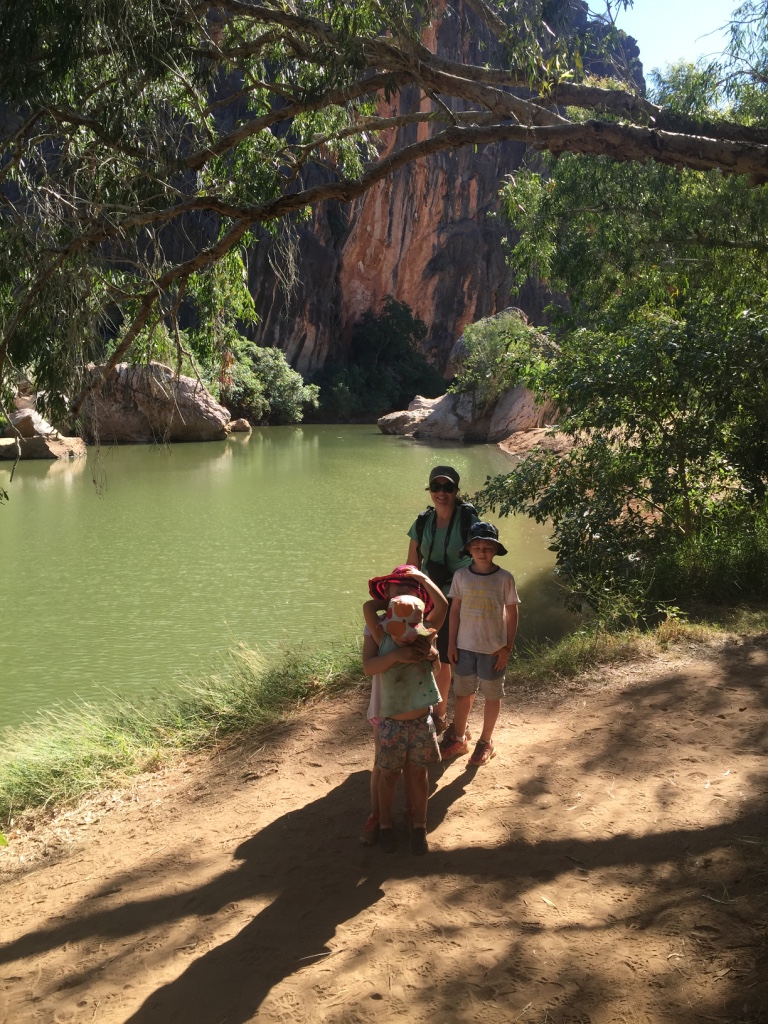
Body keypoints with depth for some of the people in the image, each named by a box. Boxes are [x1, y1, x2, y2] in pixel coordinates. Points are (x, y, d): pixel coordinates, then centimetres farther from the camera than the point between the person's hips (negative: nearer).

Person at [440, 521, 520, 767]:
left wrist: (507, 647, -6)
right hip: (465, 646, 2)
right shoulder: (461, 576, -5)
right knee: (462, 693, 15)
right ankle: (458, 738, 32)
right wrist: (451, 644, 1)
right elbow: (455, 611, 2)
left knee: (492, 694, 11)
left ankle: (486, 741, 29)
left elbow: (512, 614, -4)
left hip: (493, 649, -2)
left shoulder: (504, 578, -11)